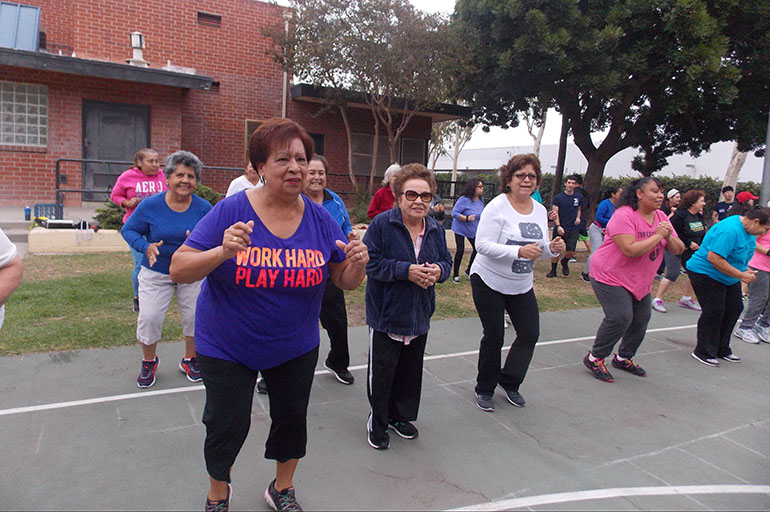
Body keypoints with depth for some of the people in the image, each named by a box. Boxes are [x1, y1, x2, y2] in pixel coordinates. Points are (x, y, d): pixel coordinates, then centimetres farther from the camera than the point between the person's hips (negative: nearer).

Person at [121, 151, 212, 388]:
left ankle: (190, 360, 30)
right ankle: (149, 361, 26)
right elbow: (128, 230, -3)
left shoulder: (203, 207, -10)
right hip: (156, 271, -1)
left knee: (195, 315, 5)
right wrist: (146, 247, -21)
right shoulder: (150, 205, -12)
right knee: (149, 317, -2)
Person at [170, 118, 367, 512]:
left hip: (296, 347, 3)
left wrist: (358, 263, -25)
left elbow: (345, 281, -2)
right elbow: (178, 270, -19)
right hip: (227, 347, -2)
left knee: (292, 418, 18)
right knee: (227, 425, 11)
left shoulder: (320, 218, -8)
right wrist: (223, 252, -37)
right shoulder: (230, 211, -17)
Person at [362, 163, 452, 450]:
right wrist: (406, 271, -25)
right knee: (381, 373, 4)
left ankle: (400, 417, 39)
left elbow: (446, 261, 12)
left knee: (411, 372, 18)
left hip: (419, 318, 6)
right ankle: (377, 423, 26)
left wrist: (438, 270, -12)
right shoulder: (382, 224, -13)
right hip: (386, 316, -5)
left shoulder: (436, 229, 4)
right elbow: (370, 262, -17)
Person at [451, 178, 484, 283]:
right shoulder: (464, 200, -23)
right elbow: (454, 213, -23)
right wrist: (467, 218, -34)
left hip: (474, 230, 6)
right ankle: (455, 274, 9)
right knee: (460, 250, -6)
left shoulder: (481, 199, -2)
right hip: (460, 228, -6)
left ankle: (469, 270, 24)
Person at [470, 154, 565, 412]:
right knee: (494, 337, 3)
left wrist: (553, 248, -10)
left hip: (522, 286, 6)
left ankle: (509, 382, 29)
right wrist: (519, 251, -32)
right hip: (489, 282, -6)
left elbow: (540, 249, 13)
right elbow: (483, 245, -23)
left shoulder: (540, 210, 5)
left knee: (530, 334, 5)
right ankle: (484, 389, 24)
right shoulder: (498, 206, -15)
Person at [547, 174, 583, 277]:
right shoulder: (558, 197, -3)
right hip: (560, 229, -2)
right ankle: (553, 271, 19)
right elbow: (555, 213, -7)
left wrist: (578, 217, 3)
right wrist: (558, 226, -20)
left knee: (571, 252, -3)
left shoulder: (579, 197, 8)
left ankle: (564, 262, 30)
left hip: (573, 230, 2)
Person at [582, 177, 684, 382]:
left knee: (641, 319, 11)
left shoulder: (661, 217, 5)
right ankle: (594, 358, 1)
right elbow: (630, 250, -31)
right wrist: (658, 235, -22)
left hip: (640, 281, 9)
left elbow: (678, 250, 7)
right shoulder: (624, 215, -20)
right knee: (620, 317, -18)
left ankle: (624, 357, 33)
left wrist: (669, 236, -14)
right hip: (611, 276, -9)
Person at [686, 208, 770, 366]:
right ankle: (703, 352, 5)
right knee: (714, 312, -9)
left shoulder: (748, 230, 4)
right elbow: (714, 258, -34)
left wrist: (745, 269, 3)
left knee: (734, 308, 12)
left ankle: (722, 349, 26)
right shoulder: (730, 230, -28)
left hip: (728, 276, 11)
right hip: (705, 273, -10)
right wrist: (741, 275, -26)